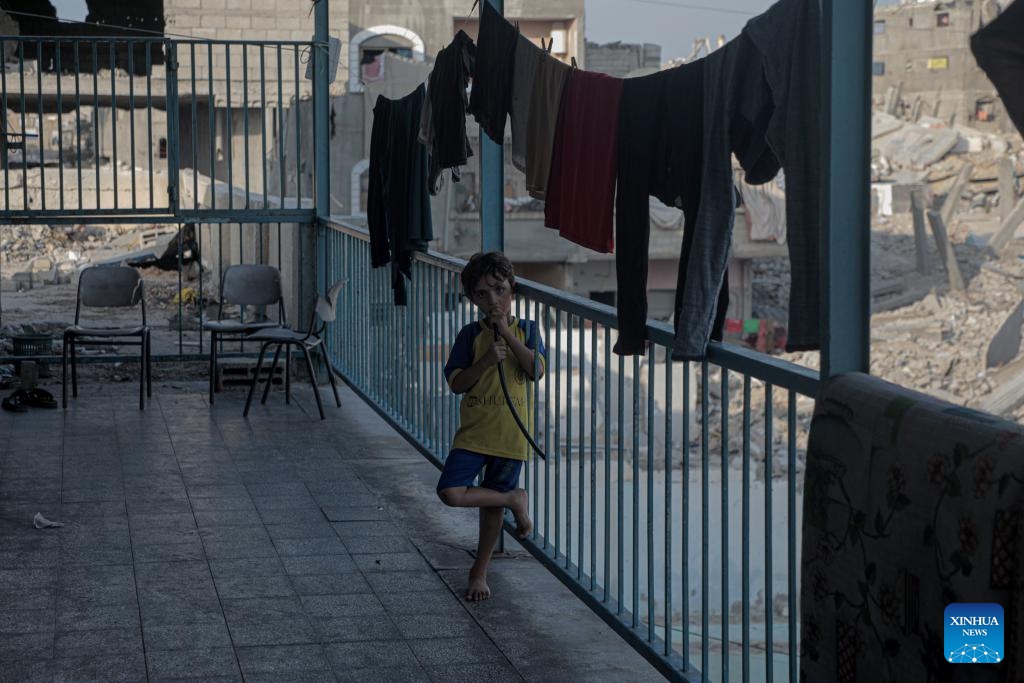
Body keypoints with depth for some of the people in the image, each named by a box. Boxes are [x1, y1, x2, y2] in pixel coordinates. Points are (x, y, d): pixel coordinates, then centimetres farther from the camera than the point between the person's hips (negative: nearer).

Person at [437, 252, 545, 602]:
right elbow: (456, 383, -5)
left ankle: (479, 572, 29)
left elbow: (536, 370, -14)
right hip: (474, 431, 0)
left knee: (492, 505, 10)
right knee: (450, 492, -19)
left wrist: (506, 331, -15)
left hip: (510, 434, 0)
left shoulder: (526, 330, 2)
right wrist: (486, 360, -19)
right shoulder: (470, 335, -1)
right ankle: (515, 500, 4)